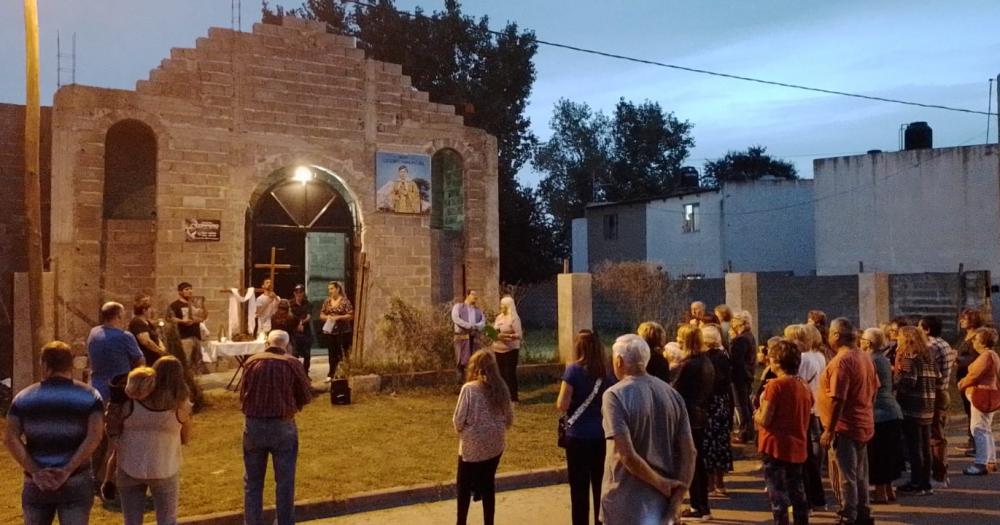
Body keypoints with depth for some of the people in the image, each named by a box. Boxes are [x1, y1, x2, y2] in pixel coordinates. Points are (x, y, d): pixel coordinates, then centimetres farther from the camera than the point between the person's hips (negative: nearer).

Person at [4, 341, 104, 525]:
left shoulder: (24, 397, 3)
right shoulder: (89, 396, -2)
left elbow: (10, 438, -9)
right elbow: (94, 436, -15)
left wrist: (35, 472, -10)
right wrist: (67, 471, -15)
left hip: (36, 485, 2)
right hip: (76, 483, -2)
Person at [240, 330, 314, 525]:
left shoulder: (251, 362, 0)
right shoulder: (293, 364, -7)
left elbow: (242, 395, 9)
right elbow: (306, 398, 0)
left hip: (254, 425, 2)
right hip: (283, 427, -2)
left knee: (252, 482, 15)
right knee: (285, 482, 10)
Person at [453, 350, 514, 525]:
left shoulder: (469, 388, -15)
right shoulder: (501, 388, -3)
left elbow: (458, 420, -12)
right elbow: (509, 419, 4)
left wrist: (460, 429, 8)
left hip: (472, 446, -4)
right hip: (495, 445, 4)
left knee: (464, 486, 14)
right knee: (488, 484, 17)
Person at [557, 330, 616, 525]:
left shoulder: (574, 369, -12)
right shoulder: (607, 370, 1)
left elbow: (562, 405, -14)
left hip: (579, 436, -4)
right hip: (603, 435, 4)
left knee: (579, 487, 6)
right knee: (601, 485, 17)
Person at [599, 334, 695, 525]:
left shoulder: (615, 396, -14)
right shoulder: (672, 394, 3)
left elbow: (626, 454, -23)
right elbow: (689, 452, -1)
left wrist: (663, 485, -13)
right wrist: (676, 499, -4)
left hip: (626, 504, -5)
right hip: (662, 502, 5)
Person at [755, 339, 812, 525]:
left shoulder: (776, 385, -15)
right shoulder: (804, 385, 7)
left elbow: (764, 421, -18)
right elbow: (803, 416, 16)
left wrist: (756, 414, 4)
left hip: (776, 447, -7)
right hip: (798, 447, 7)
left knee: (778, 495, 0)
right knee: (797, 493, 16)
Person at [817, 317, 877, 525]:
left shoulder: (841, 361, -21)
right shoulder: (865, 358, 8)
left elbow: (837, 399, -24)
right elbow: (873, 389, 17)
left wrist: (828, 430, -19)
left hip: (844, 427, -9)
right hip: (863, 424, 9)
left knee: (845, 476, 0)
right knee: (860, 474, 18)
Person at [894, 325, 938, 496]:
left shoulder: (908, 356, -13)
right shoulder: (928, 356, 12)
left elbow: (908, 382, -21)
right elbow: (937, 379, 15)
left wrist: (895, 374, -6)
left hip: (911, 408, -8)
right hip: (927, 408, 8)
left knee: (913, 447, -1)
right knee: (925, 446, 12)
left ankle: (916, 484, 4)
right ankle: (926, 483, 19)